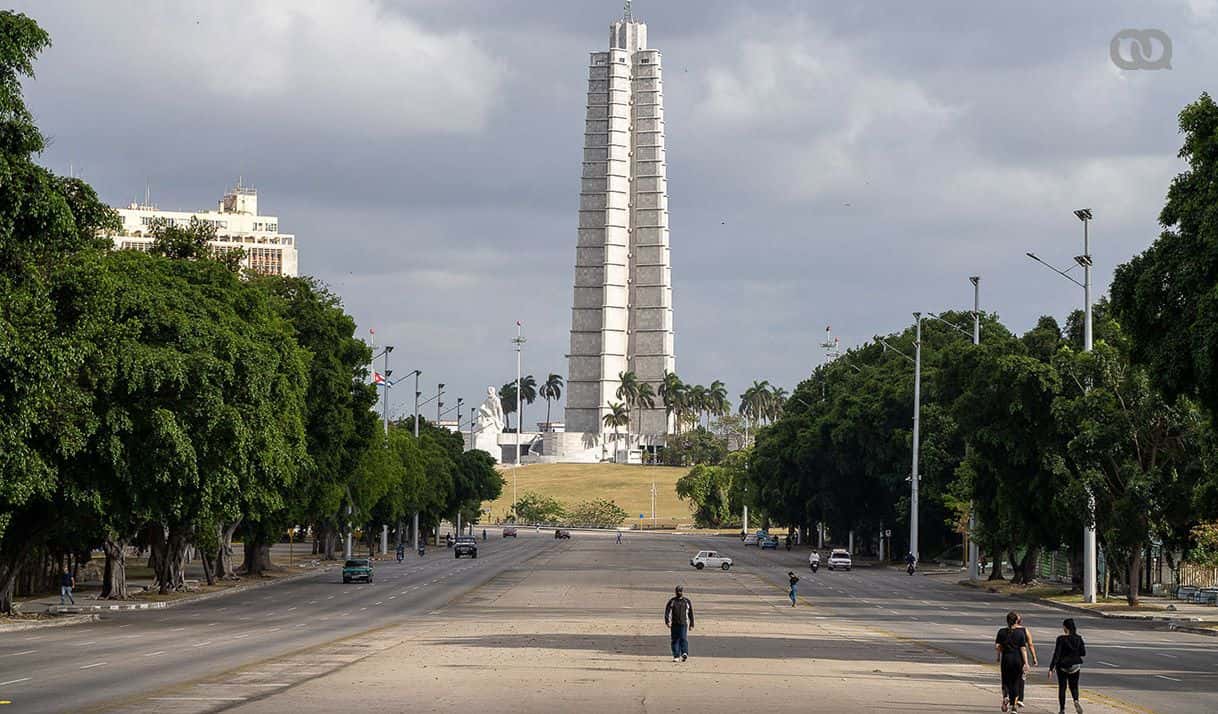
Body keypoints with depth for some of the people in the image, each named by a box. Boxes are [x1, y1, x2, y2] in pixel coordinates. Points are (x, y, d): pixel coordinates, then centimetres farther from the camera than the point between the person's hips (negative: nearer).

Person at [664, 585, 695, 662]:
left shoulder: (687, 601, 9)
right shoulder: (672, 601, 6)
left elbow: (691, 613, 14)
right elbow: (667, 612, -1)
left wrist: (691, 624, 11)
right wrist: (667, 621, -15)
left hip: (684, 624, -1)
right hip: (674, 624, 1)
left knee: (683, 638, -17)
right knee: (675, 640, 1)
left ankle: (684, 654, -27)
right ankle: (676, 656, 5)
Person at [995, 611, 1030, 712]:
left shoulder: (1002, 632, -1)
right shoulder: (1021, 632, -5)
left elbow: (997, 646, -3)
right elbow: (1023, 648, -8)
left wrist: (998, 658, 12)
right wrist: (1026, 663, -7)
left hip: (1006, 658, 1)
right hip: (1018, 659, -1)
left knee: (1006, 681, 11)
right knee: (1016, 682, 10)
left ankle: (1005, 696, -17)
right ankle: (1014, 704, 10)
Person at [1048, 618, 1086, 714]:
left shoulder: (1061, 639, -14)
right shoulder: (1078, 638, -3)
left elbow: (1056, 654, -15)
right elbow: (1083, 653, 3)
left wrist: (1051, 668, -13)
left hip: (1062, 666, -3)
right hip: (1075, 666, 3)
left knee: (1062, 687, 9)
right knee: (1074, 686, 13)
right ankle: (1076, 701, -17)